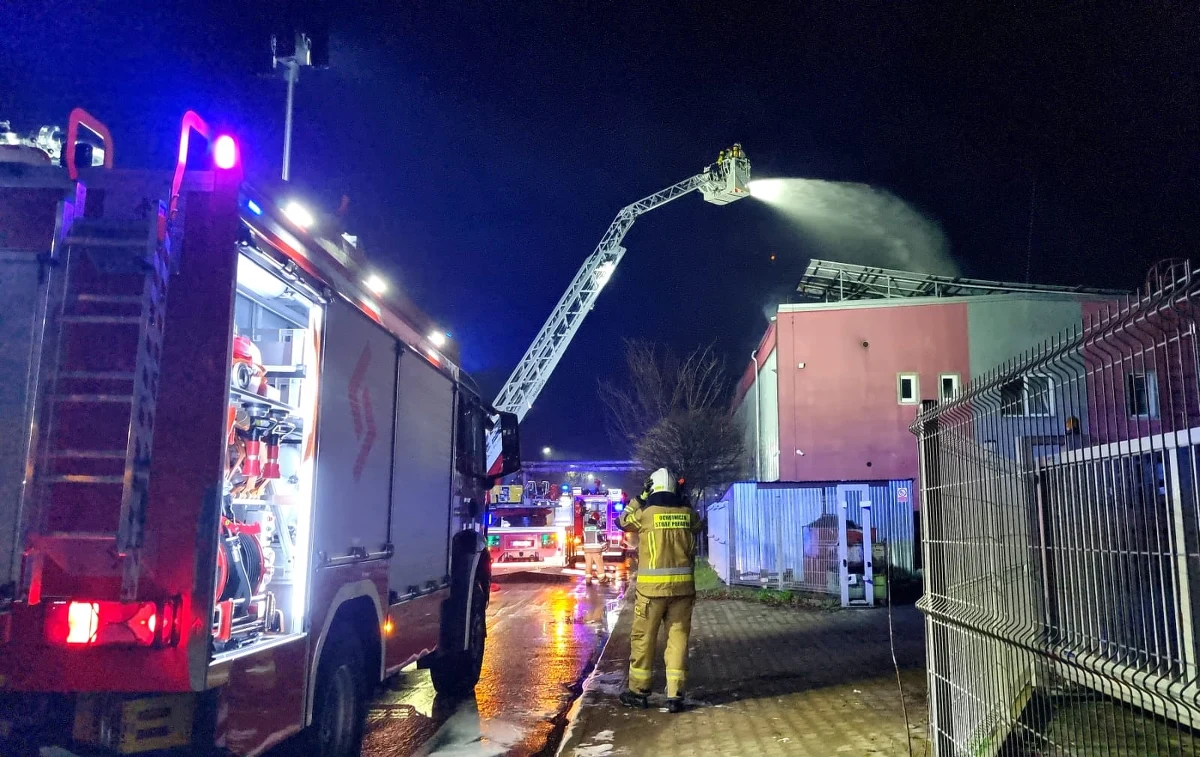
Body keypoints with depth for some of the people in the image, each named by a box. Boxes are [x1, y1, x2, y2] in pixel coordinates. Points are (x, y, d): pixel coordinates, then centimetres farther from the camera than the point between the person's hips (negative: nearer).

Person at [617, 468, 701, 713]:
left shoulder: (645, 512, -5)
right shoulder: (687, 512, 3)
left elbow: (624, 520, 15)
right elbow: (696, 524, 26)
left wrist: (640, 497, 19)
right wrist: (681, 500, 26)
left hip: (652, 585, -3)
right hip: (682, 585, 3)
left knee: (643, 637, 9)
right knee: (678, 637, 7)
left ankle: (638, 691, 18)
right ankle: (675, 695, 6)